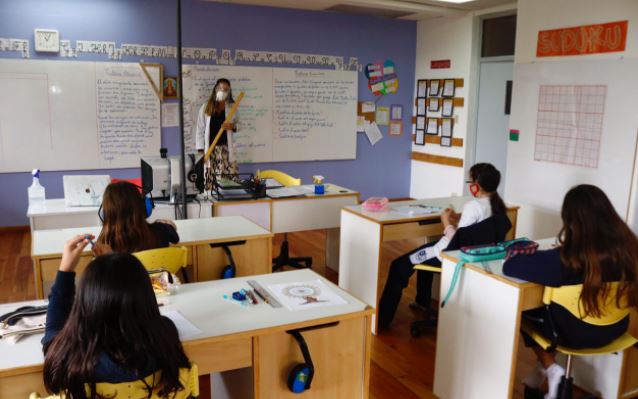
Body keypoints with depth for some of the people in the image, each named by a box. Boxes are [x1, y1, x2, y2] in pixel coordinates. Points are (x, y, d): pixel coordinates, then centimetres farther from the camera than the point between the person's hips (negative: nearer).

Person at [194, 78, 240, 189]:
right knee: (210, 179, -4)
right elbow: (200, 129, 3)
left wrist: (233, 126, -8)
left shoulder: (232, 107, 9)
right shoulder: (206, 107, 3)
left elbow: (237, 124, 17)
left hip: (226, 148, 1)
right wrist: (201, 149, -3)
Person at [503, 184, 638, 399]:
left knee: (527, 312, 22)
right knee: (549, 307, 28)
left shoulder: (567, 258, -30)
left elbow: (511, 266, -25)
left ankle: (550, 368, 17)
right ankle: (543, 369, 34)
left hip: (576, 333, -5)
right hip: (615, 328, 5)